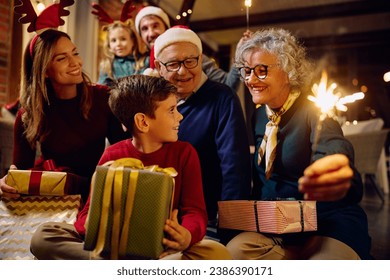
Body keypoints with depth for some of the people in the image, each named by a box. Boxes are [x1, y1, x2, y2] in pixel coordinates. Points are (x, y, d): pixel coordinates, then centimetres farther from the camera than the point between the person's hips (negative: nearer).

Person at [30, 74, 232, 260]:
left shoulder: (184, 153, 0)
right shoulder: (113, 155, 2)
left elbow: (195, 211, -6)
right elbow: (89, 213, 0)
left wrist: (188, 235, -31)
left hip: (165, 248, -1)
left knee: (218, 253, -30)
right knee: (43, 236, -16)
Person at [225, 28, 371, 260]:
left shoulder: (315, 112, -9)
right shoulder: (258, 115, 9)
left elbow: (334, 154, -30)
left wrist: (341, 180, -54)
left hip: (329, 226, -4)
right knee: (234, 251, -25)